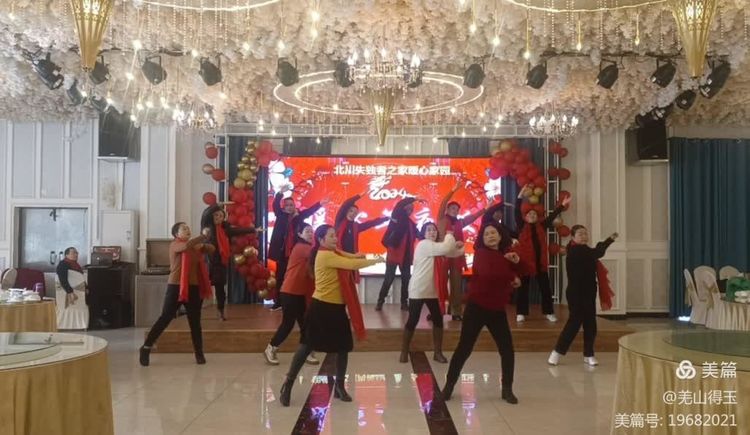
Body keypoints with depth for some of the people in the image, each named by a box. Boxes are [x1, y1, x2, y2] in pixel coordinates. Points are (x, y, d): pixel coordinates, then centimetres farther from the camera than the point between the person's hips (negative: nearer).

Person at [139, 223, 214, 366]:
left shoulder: (195, 246, 13)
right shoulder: (175, 245, -6)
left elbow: (211, 249, 13)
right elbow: (186, 246, -27)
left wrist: (203, 245, -6)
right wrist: (203, 236, -22)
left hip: (194, 287, 5)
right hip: (176, 287, -5)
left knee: (195, 322, 8)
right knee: (165, 318, -3)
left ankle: (199, 353, 14)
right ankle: (146, 348, 8)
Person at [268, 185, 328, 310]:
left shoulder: (299, 215, 7)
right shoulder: (280, 215, 4)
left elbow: (310, 210, 1)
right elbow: (275, 205, -10)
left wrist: (320, 203, -16)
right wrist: (281, 193, -27)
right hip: (282, 252, 0)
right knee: (280, 276, 5)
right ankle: (278, 301, 11)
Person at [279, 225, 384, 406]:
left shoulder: (333, 253, 12)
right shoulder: (325, 256, -18)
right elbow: (353, 265, -21)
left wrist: (356, 256, -17)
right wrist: (375, 261, -10)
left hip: (337, 307, 9)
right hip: (322, 307, -9)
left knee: (343, 346, 8)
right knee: (307, 344, -1)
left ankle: (339, 386, 20)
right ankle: (288, 382, 11)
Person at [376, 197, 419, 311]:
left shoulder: (411, 223, 12)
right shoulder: (396, 218, -2)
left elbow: (416, 236, 9)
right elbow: (399, 205, -18)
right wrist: (413, 199, -20)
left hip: (406, 255, 5)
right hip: (394, 253, -5)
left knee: (406, 279, 5)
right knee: (389, 278, -3)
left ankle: (404, 302, 13)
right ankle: (380, 301, 7)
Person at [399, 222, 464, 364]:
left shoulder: (436, 246, 16)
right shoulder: (424, 244, -13)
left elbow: (453, 252, 10)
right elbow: (446, 248, -23)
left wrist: (457, 246, -10)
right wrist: (449, 235, -6)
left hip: (433, 291, 8)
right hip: (418, 290, -8)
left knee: (438, 320, 6)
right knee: (413, 320, -1)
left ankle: (438, 352, 17)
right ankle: (404, 352, 13)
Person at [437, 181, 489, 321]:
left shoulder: (460, 222, 18)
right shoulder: (441, 219, 4)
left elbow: (473, 216, 21)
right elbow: (443, 204, -6)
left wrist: (486, 208, 14)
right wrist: (453, 190, -13)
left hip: (456, 256, 5)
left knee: (456, 284, 3)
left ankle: (456, 312, 5)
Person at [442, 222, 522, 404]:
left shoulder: (505, 256, 11)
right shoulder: (481, 253, -8)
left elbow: (515, 280, 11)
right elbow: (488, 273, -27)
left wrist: (515, 264, -6)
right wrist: (511, 278, -14)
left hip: (497, 310, 6)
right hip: (477, 307, -5)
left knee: (507, 349, 4)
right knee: (464, 348, -1)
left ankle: (507, 390, 20)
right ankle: (449, 386, 12)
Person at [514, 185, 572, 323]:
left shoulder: (542, 226, 8)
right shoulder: (522, 227, -3)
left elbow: (552, 215, 7)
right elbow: (517, 212, -14)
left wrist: (563, 205, -1)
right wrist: (521, 195, -25)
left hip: (540, 261, 3)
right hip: (525, 261, -3)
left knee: (545, 287, 7)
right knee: (523, 288, 4)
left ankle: (549, 312, 16)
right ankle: (521, 313, 11)